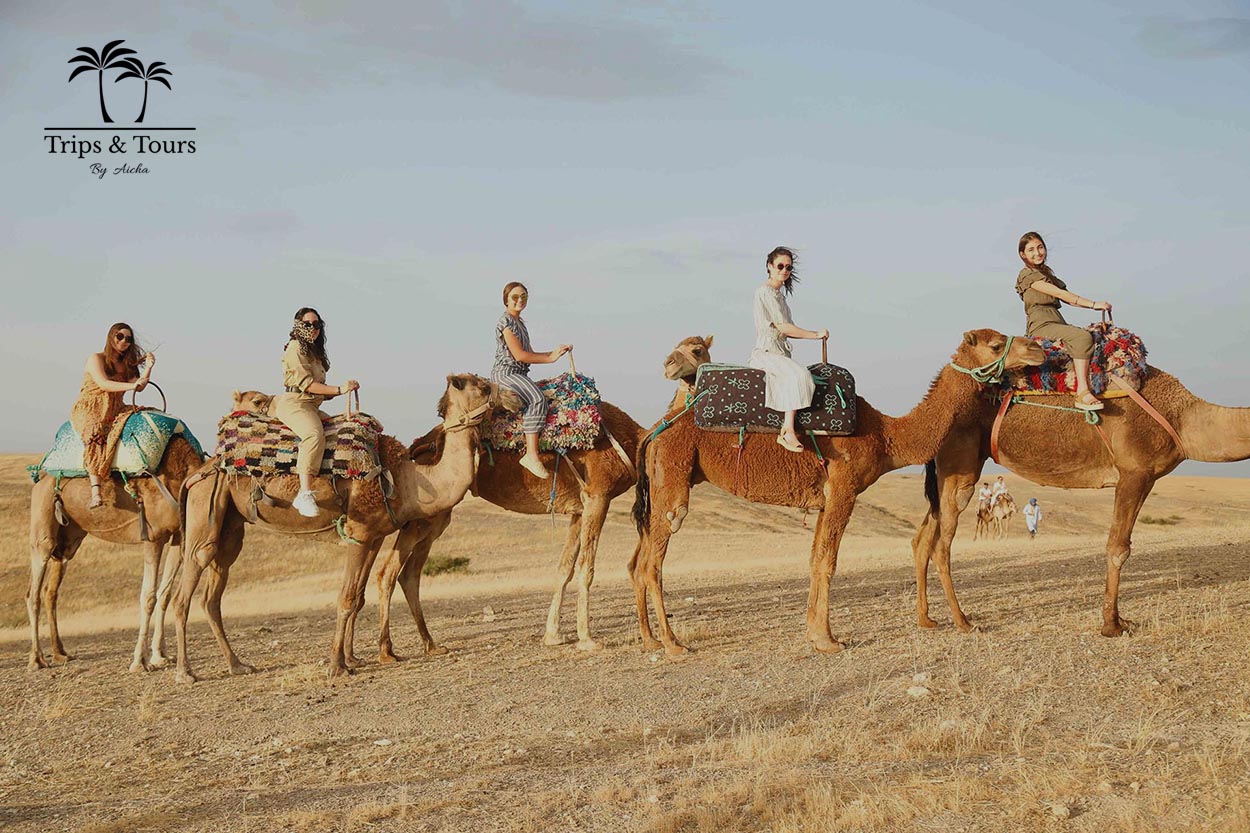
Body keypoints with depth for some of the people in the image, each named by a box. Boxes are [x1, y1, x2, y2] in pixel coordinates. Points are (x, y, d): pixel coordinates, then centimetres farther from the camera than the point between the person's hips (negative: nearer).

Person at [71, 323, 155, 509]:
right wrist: (131, 386, -24)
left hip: (114, 412, 6)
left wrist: (148, 368, -10)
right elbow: (103, 384, -14)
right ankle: (96, 491, -50)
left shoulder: (127, 365, 20)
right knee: (95, 433, -37)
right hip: (89, 410, -6)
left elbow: (139, 386, 3)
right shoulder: (96, 359, 2)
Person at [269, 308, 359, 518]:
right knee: (314, 434, -35)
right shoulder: (295, 347, -4)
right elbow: (305, 383, -13)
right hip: (293, 403, -10)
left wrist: (342, 391, 7)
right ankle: (304, 494, -43)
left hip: (312, 406, 10)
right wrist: (339, 389, -15)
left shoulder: (315, 351, 24)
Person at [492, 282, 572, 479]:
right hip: (505, 372, -10)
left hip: (519, 374, 10)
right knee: (537, 398, -30)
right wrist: (550, 358, -7)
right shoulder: (505, 321, -8)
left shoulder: (520, 323, 21)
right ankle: (531, 455, -37)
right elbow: (519, 355, -14)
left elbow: (530, 355, 19)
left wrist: (555, 352, 5)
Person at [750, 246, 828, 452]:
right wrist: (815, 334, -9)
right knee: (799, 374, -30)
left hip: (780, 352, 9)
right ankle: (788, 432, -30)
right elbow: (783, 328, -15)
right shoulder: (765, 292, -11)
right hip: (766, 352, -9)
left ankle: (785, 433, -19)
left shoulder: (779, 294, 19)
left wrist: (814, 334, 5)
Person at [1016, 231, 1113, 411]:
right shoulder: (1027, 275, -5)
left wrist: (1096, 307, 3)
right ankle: (1082, 393, -37)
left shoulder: (1045, 272, 23)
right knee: (1082, 337, -31)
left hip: (1056, 322, 10)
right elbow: (1060, 294, -12)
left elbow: (1068, 299, 17)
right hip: (1041, 326, -10)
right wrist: (1094, 304, -14)